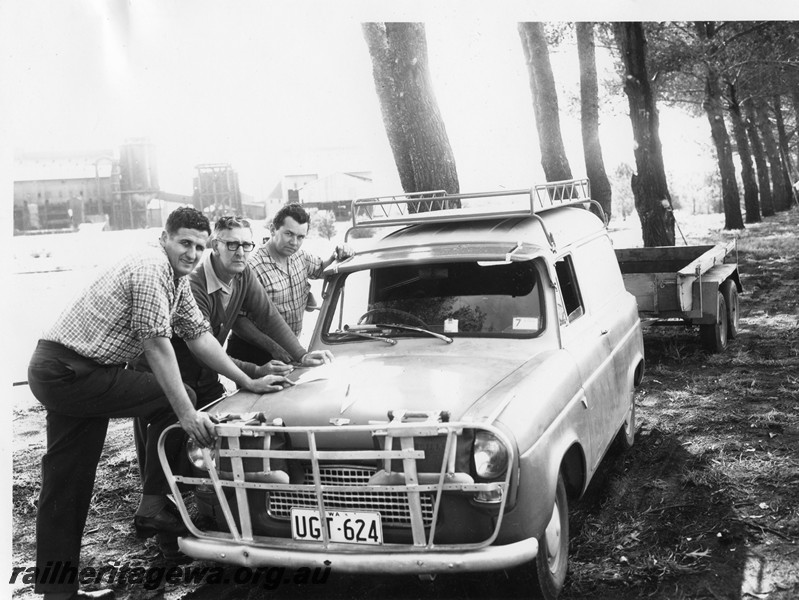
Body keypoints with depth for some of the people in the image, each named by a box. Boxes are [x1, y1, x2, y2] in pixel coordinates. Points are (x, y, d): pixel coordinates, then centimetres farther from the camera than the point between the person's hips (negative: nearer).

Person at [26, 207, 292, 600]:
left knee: (66, 482, 11)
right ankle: (153, 506, 1)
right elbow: (157, 345, -21)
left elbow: (198, 335, 14)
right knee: (176, 399, -7)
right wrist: (187, 414, -20)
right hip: (70, 372, -10)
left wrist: (249, 383, 10)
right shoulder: (151, 270, -17)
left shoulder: (178, 280, 13)